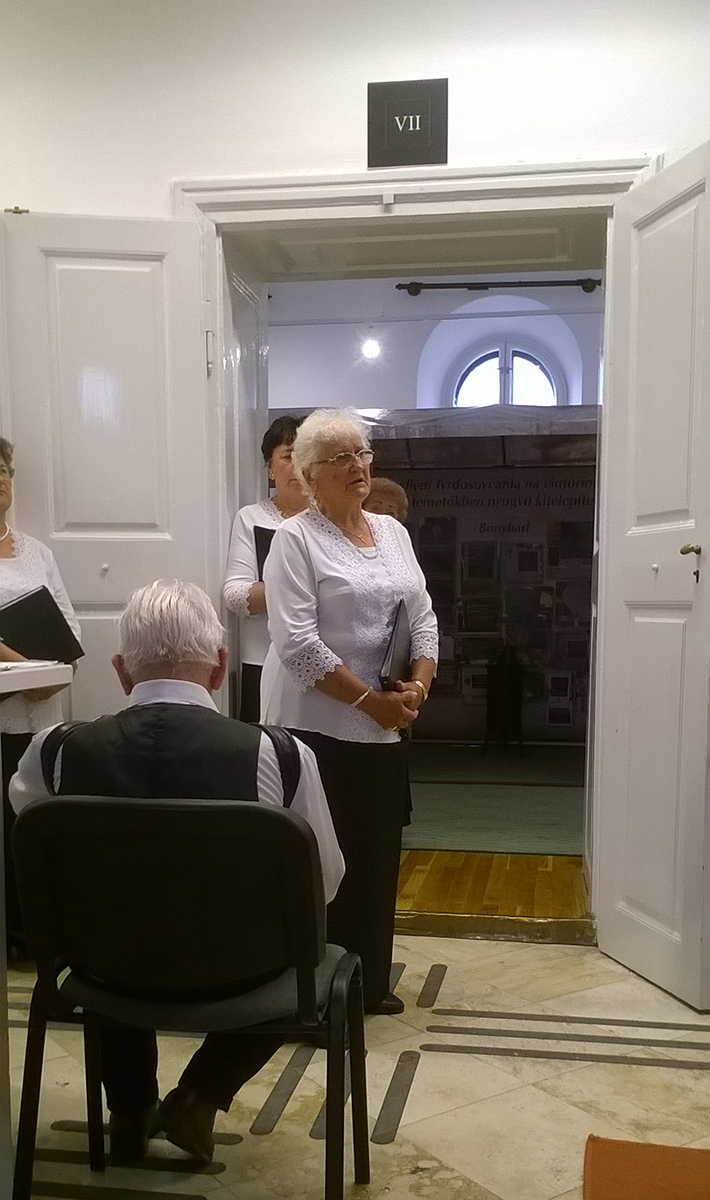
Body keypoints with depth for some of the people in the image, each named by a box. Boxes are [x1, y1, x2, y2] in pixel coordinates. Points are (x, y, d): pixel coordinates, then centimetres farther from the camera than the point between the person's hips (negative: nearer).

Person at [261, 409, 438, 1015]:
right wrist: (370, 699, -17)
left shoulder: (393, 532, 12)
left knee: (378, 856, 14)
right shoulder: (296, 539, -9)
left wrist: (418, 685, -5)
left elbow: (424, 618, 12)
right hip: (318, 728, -6)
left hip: (386, 731, 7)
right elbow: (299, 644, -17)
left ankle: (371, 981, 30)